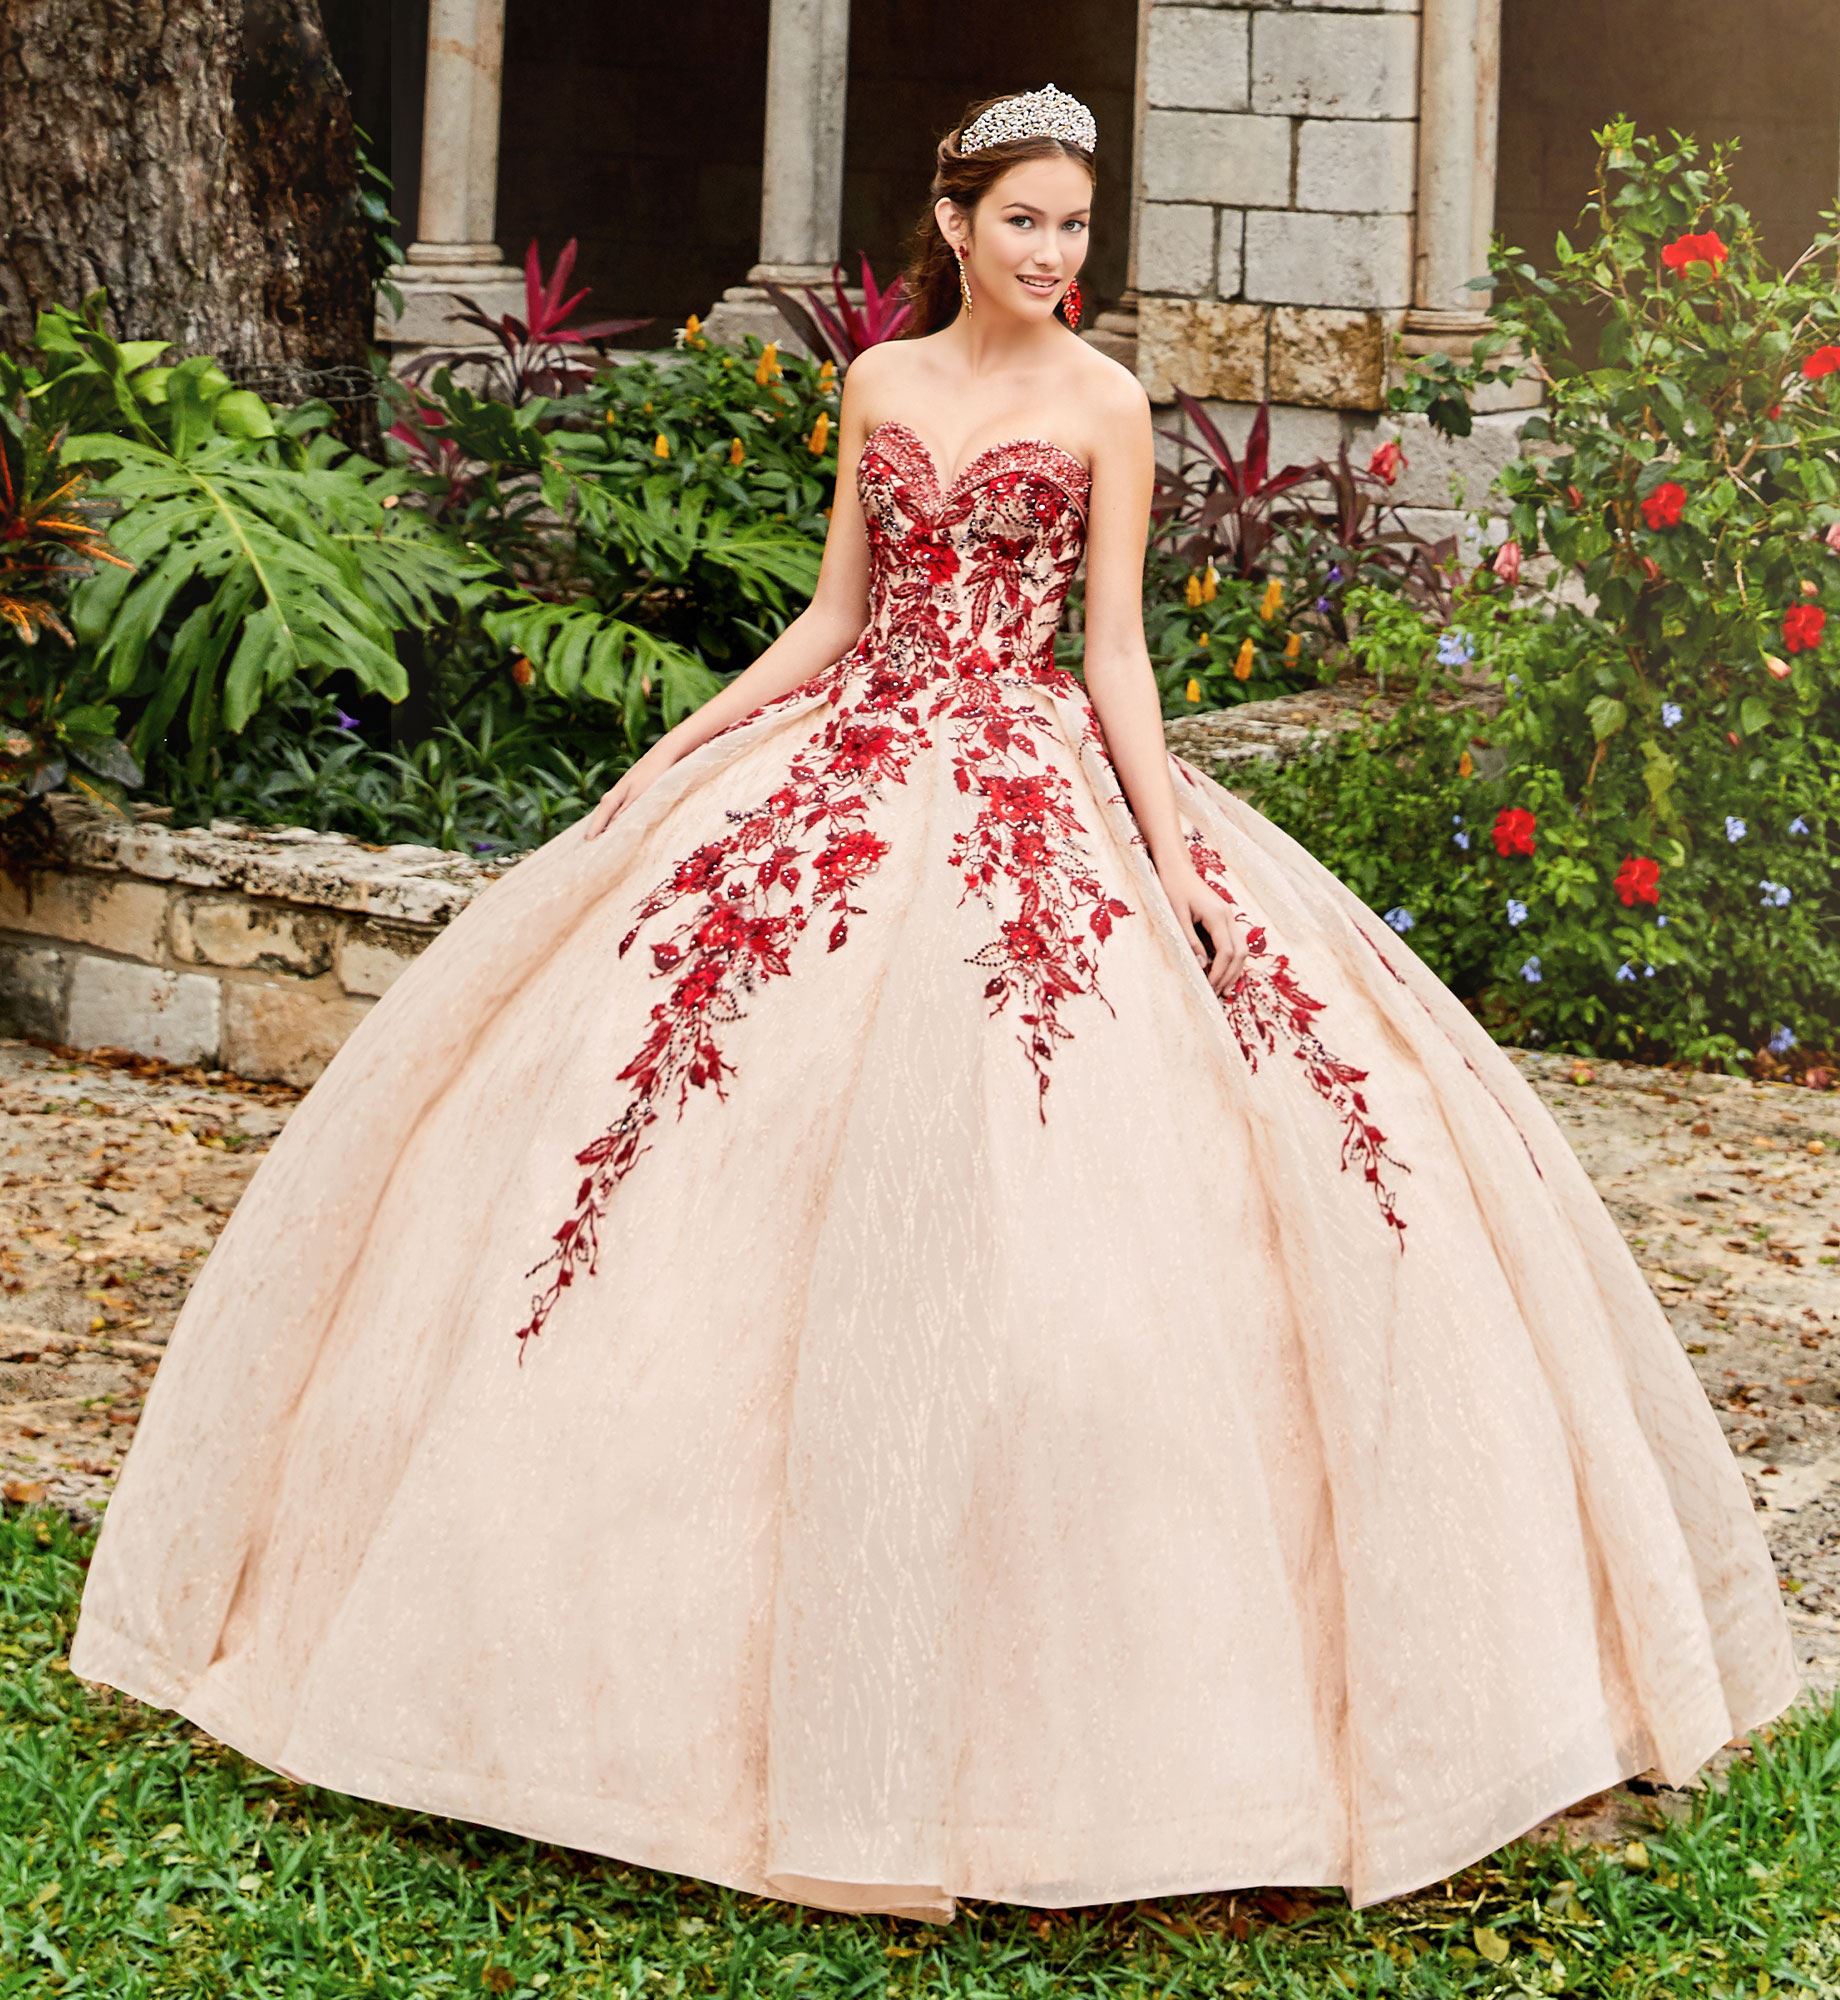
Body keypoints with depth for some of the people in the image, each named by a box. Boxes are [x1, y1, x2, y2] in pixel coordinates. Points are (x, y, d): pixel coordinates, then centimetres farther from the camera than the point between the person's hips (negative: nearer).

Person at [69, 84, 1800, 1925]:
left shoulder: (1103, 405, 1)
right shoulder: (878, 383, 11)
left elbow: (1114, 647, -2)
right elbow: (833, 614, 14)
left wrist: (1170, 845, -13)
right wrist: (677, 748, 9)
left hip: (1033, 789, -4)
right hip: (849, 761, 4)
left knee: (1018, 1180, -13)